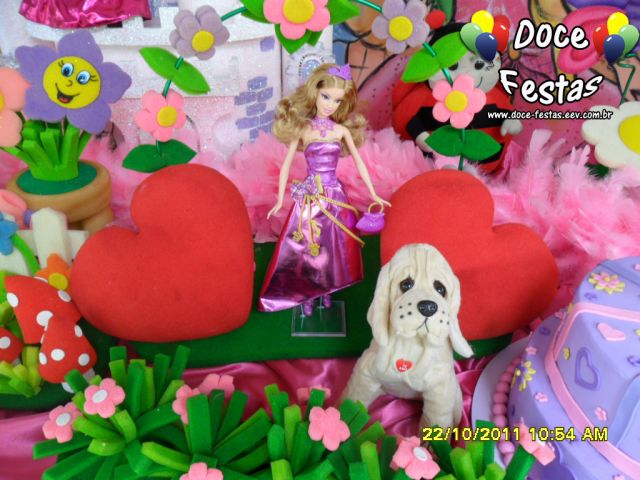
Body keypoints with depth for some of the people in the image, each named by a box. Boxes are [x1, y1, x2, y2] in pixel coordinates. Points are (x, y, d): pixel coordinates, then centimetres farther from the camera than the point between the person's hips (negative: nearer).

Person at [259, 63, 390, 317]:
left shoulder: (341, 130, 0)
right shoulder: (302, 129, -6)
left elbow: (358, 162, 7)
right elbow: (286, 165, -3)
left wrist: (373, 195, 8)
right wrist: (280, 200, -4)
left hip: (334, 194, 2)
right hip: (310, 196, -2)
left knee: (332, 243, 10)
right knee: (308, 244, 4)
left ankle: (326, 291, 28)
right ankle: (306, 294, 20)